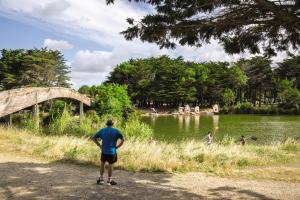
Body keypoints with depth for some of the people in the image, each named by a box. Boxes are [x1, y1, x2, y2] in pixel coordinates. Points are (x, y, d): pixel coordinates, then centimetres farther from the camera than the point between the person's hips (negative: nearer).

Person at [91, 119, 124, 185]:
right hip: (112, 151, -2)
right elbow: (123, 139, -9)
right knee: (110, 165, 10)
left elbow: (93, 138, 2)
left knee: (102, 163, 21)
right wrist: (117, 146, -3)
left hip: (104, 150, 2)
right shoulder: (116, 131, -2)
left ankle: (101, 179, 21)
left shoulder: (102, 130, 3)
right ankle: (109, 180, 16)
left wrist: (99, 145, 3)